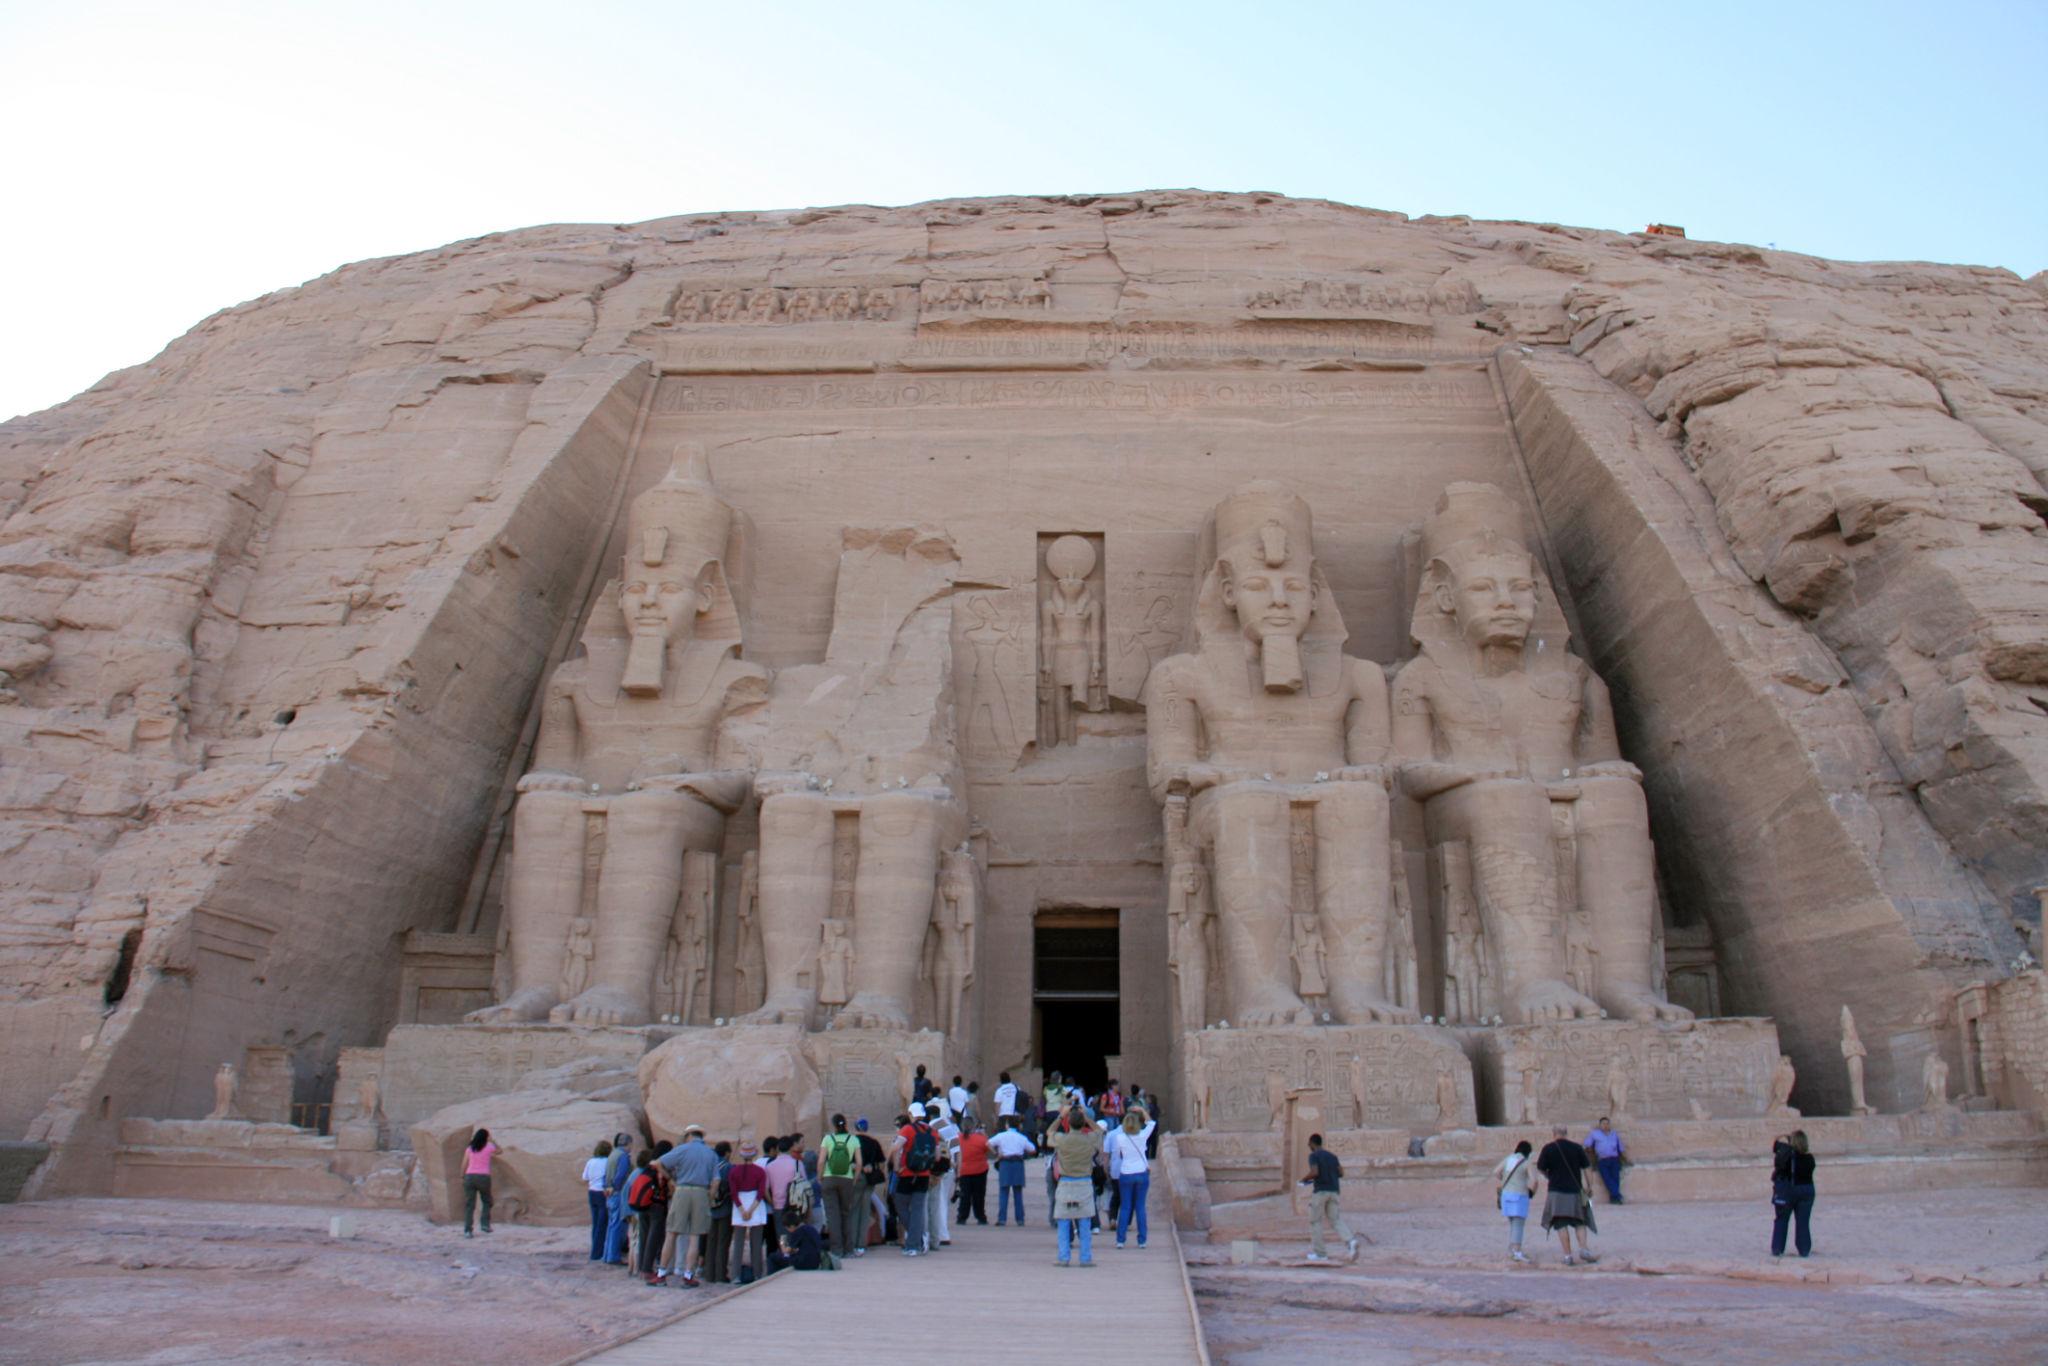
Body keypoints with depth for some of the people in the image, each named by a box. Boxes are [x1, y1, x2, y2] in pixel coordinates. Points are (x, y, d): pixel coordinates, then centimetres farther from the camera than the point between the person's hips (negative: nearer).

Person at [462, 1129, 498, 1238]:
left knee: (469, 1205, 1)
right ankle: (485, 1224, 8)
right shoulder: (489, 1147, 5)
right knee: (487, 1201, 19)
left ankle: (467, 1230, -7)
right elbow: (498, 1151, 26)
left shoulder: (469, 1149, 10)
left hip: (469, 1177, 1)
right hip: (483, 1177, -1)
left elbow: (464, 1165, 7)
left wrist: (462, 1177, 17)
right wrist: (492, 1141, 30)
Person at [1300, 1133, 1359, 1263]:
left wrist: (1304, 1179, 1)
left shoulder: (1313, 1156, -4)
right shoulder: (1332, 1156, 16)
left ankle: (1319, 1252, 6)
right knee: (1336, 1221, 3)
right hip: (1334, 1191, 6)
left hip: (1320, 1191, -6)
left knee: (1315, 1222, 6)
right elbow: (1341, 1173, 13)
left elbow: (1314, 1173, -17)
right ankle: (1351, 1241, -23)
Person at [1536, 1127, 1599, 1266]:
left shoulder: (1548, 1148, -4)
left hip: (1557, 1191, -2)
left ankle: (1568, 1256, -3)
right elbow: (1586, 1168, 1)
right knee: (1580, 1222, 15)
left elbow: (1541, 1168, -1)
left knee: (1561, 1224, 1)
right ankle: (1583, 1249, -2)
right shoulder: (1577, 1148, 2)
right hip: (1575, 1191, 2)